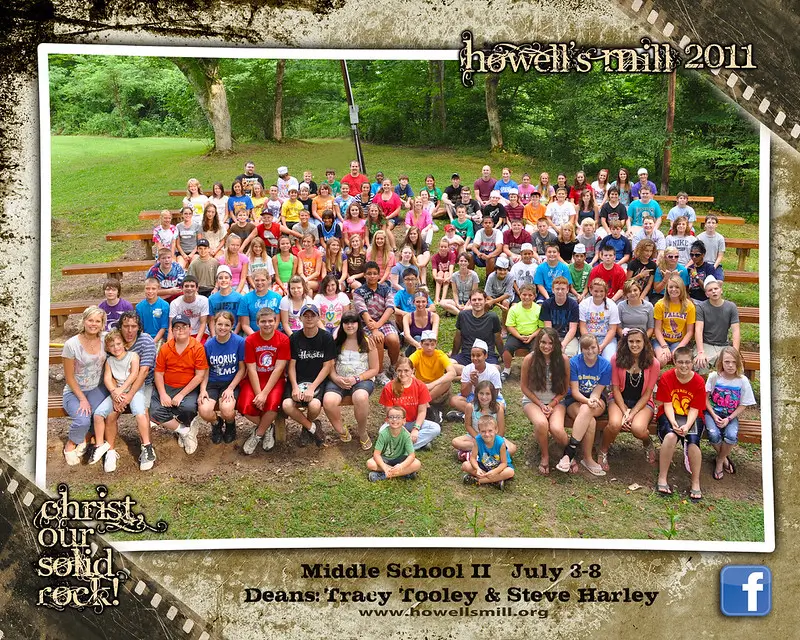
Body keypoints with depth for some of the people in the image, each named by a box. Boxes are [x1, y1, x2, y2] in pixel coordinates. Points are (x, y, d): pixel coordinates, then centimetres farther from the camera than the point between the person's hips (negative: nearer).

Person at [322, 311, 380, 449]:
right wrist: (336, 378, -15)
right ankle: (341, 430, -1)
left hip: (363, 380, -2)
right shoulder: (336, 341, 8)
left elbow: (374, 369, 3)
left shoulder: (367, 342, 3)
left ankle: (362, 432, -10)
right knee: (328, 401, -32)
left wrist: (356, 379, -11)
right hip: (338, 380, 2)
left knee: (361, 398, -39)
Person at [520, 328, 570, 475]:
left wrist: (551, 406, -10)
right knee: (541, 423, -33)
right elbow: (524, 386, -3)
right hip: (532, 401, 0)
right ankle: (544, 456, -5)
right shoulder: (529, 359, -12)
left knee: (556, 429, -29)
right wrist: (540, 405, -9)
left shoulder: (563, 360, -9)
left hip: (556, 402, 1)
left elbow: (564, 389, 1)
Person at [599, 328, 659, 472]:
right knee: (615, 424, -33)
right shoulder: (617, 359, -10)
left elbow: (647, 393, -6)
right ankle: (603, 451, 0)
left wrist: (632, 413, -16)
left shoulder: (653, 363, -10)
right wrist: (625, 412, -15)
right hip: (620, 399, 0)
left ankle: (648, 444, 9)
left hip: (642, 402, 0)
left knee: (638, 428, -32)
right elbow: (615, 388, -5)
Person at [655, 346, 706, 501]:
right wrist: (673, 423, -24)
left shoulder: (698, 382, -5)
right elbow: (667, 404, -8)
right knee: (670, 436, -34)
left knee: (693, 442, -29)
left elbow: (694, 409, -7)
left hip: (691, 418, 1)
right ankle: (662, 479, -22)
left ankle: (696, 484, -10)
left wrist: (687, 426, -24)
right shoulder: (666, 378, -6)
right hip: (669, 416, -1)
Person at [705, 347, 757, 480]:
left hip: (731, 415, 0)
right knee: (714, 435, -29)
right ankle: (725, 458, 4)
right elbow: (706, 398, -3)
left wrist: (728, 419, -14)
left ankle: (719, 461, -1)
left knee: (731, 436, -30)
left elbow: (742, 405, -4)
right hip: (713, 413, 0)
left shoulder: (743, 381, -9)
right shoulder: (714, 376, -10)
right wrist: (714, 416, -14)